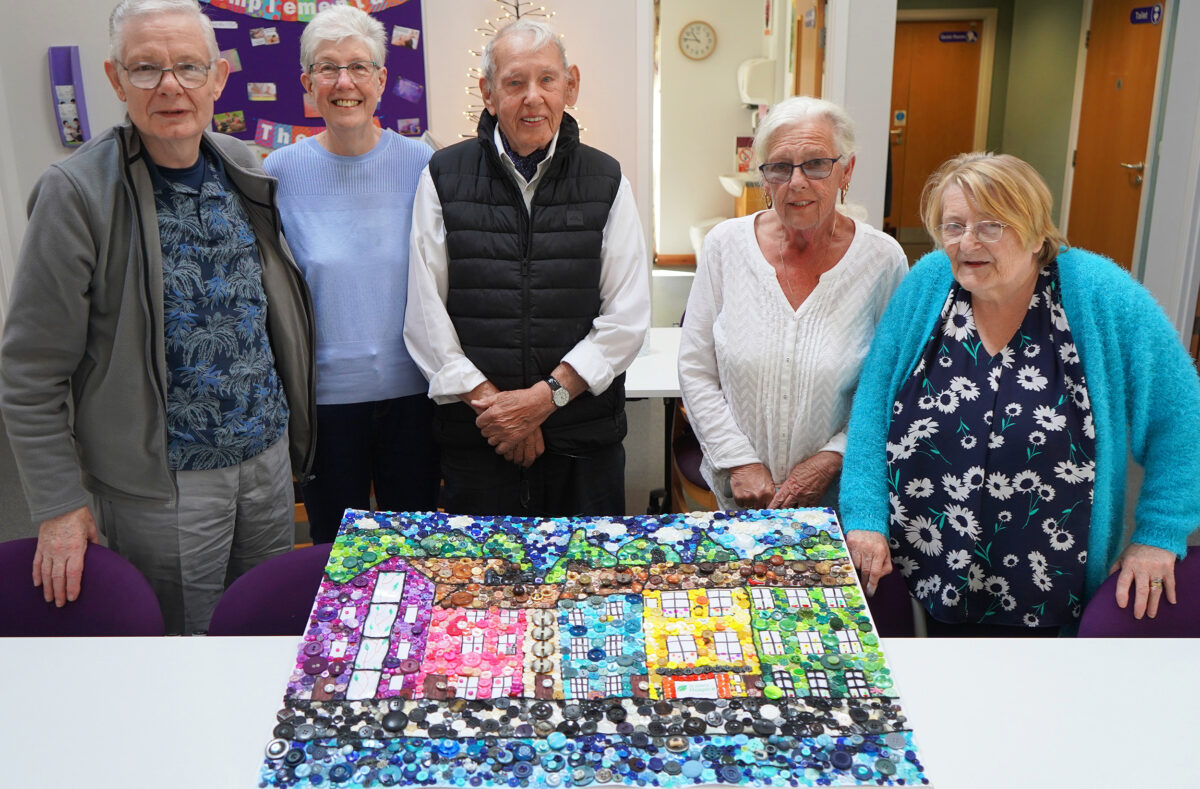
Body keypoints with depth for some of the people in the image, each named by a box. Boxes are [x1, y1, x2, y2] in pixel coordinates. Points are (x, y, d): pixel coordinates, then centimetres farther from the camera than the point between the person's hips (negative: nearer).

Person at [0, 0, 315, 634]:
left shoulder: (243, 169, 3)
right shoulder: (76, 193, -15)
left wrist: (288, 425, 13)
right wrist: (60, 506, -12)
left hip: (268, 459, 5)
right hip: (162, 482, -5)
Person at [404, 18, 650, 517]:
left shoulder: (607, 181, 4)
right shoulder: (444, 177, 4)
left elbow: (627, 317, -2)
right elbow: (425, 315, -1)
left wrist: (546, 395, -11)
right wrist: (492, 402, -9)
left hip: (585, 438, 1)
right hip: (475, 437, 0)